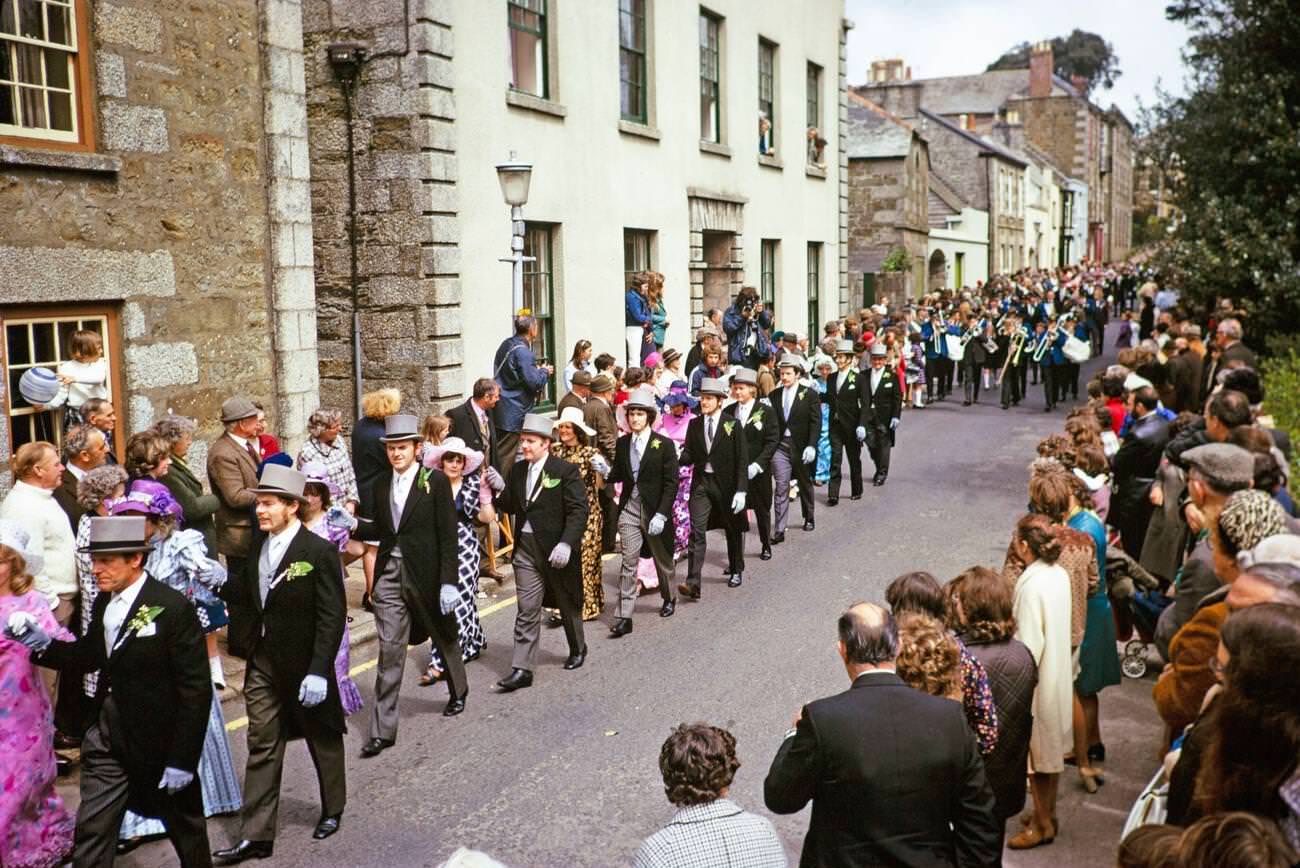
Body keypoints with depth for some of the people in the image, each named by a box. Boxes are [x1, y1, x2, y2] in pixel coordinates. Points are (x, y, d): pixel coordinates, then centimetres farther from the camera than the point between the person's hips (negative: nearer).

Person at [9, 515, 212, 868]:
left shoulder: (173, 607, -21)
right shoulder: (105, 602, 1)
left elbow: (196, 689, -20)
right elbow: (90, 656, 16)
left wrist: (183, 759, -19)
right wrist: (44, 644, -2)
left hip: (159, 739, -6)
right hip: (108, 735, 6)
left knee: (184, 826, 15)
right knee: (90, 833, 8)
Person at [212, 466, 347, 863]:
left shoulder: (320, 552, -17)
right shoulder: (256, 546, 2)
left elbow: (332, 617, -18)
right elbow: (242, 594, 11)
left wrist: (318, 671, -23)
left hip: (305, 665, -5)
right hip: (263, 662, 5)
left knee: (323, 740, 15)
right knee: (262, 746, 7)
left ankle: (332, 810, 37)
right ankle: (255, 835, 14)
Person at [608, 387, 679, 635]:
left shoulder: (664, 444, -9)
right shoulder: (622, 443, 4)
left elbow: (672, 482, -10)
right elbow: (619, 475, 11)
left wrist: (661, 515, -16)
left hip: (655, 511, -2)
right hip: (629, 509, 2)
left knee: (662, 559, 16)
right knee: (628, 563, -3)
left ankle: (669, 598, 42)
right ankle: (624, 617, -3)